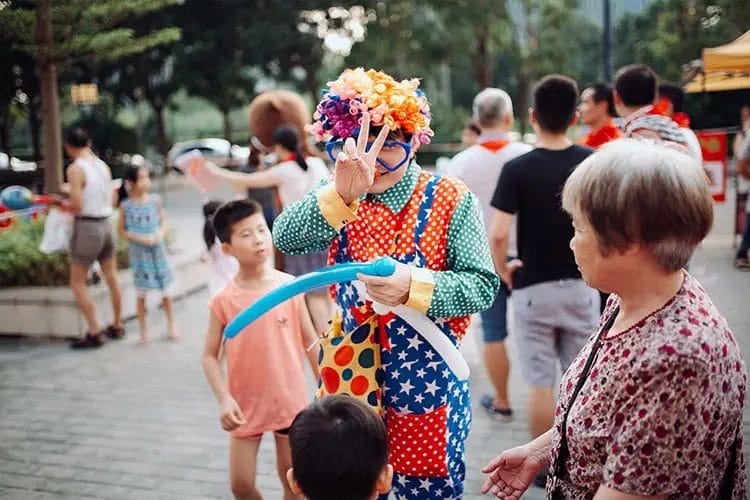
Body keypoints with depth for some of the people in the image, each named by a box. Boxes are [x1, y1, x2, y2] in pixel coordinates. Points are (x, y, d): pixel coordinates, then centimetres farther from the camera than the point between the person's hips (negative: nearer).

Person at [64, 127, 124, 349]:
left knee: (78, 283, 4)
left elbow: (77, 205, -19)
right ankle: (117, 326, 29)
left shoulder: (76, 169, -14)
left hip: (87, 226, -7)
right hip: (106, 223, 7)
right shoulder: (103, 165, 6)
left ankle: (94, 333, 3)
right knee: (111, 277, 17)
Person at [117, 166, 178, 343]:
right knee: (140, 293, 7)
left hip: (157, 250, 1)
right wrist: (139, 238, -16)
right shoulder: (126, 205, -8)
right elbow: (122, 231, -3)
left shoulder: (155, 199, -3)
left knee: (165, 290, 8)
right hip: (138, 253, -1)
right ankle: (144, 330, 20)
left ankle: (171, 325, 24)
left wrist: (161, 234, -12)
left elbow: (163, 220, 7)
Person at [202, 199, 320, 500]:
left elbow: (310, 340, -1)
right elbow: (210, 355, -5)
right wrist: (223, 399, -17)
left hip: (290, 400, 1)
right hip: (246, 404, 0)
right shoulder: (224, 300, -11)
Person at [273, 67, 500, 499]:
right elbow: (285, 238, -20)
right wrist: (342, 194, -37)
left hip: (428, 379, -3)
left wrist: (413, 285, -33)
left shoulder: (450, 199, -10)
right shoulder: (339, 201, -1)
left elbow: (483, 286, -16)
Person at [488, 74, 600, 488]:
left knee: (541, 381, 8)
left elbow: (497, 234, -19)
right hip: (582, 285, 3)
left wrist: (503, 271, -3)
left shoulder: (518, 168, -12)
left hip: (533, 288, -3)